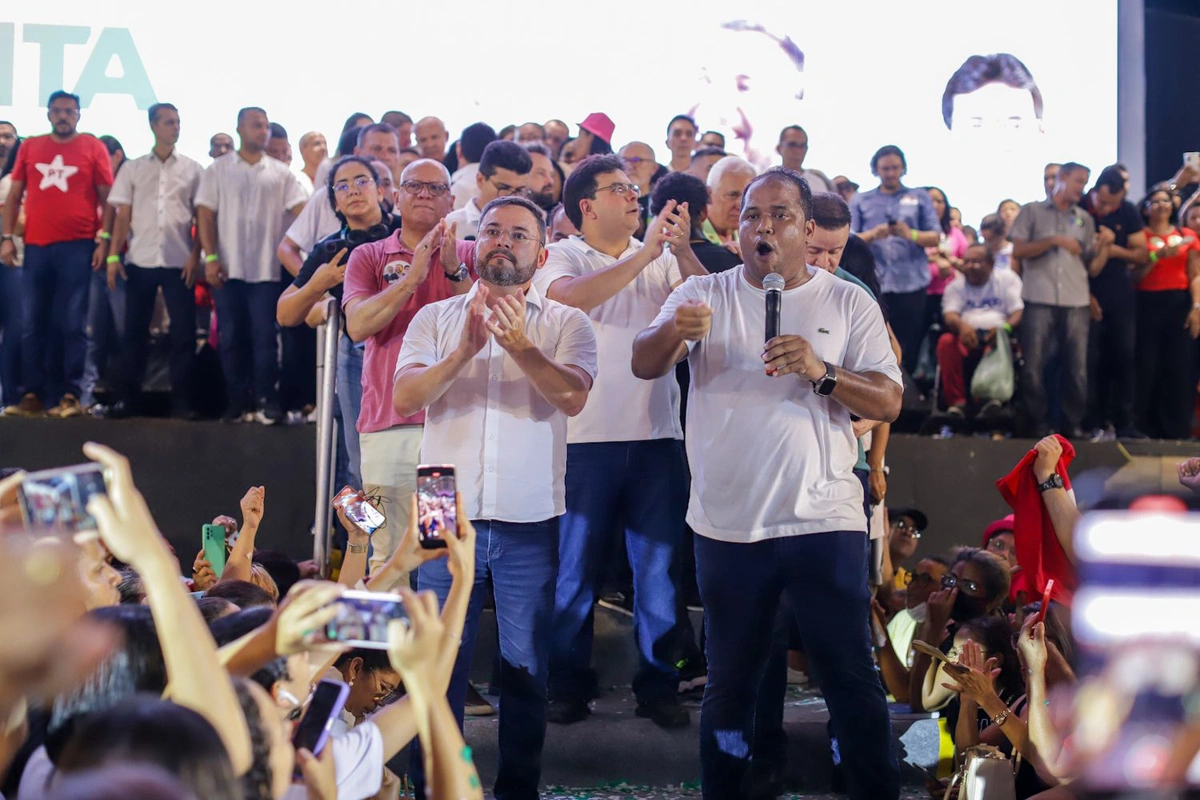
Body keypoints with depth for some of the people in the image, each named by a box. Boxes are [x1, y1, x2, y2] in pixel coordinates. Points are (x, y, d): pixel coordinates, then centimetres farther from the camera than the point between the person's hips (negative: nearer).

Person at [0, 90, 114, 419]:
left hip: (77, 246, -3)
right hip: (35, 246, 3)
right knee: (32, 324, 4)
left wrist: (104, 241, -5)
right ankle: (30, 394, 9)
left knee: (71, 324, -1)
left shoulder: (92, 147, 3)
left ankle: (69, 394, 3)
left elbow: (107, 197, 3)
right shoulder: (30, 147, 12)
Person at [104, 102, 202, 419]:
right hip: (140, 261, 1)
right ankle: (128, 397, 9)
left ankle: (181, 399, 3)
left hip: (178, 261, 0)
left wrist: (196, 256, -4)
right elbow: (122, 216, 8)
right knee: (134, 330, 3)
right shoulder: (133, 168, 9)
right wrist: (113, 255, -2)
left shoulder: (192, 169, 8)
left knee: (183, 331, -3)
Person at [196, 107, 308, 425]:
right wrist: (211, 258, -6)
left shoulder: (280, 172, 8)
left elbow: (302, 210, 0)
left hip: (266, 268, 0)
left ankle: (265, 401, 0)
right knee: (232, 337, 4)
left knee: (264, 336, -3)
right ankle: (237, 403, 11)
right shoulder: (218, 169, 6)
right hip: (228, 268, 0)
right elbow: (205, 214, 3)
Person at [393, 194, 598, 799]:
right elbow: (405, 397, -6)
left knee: (526, 668, 6)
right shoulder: (436, 318, 9)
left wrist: (520, 346, -29)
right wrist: (464, 351, -22)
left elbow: (571, 397, -13)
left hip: (529, 523, -1)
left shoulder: (566, 324, 5)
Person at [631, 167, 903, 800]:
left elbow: (888, 401, -4)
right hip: (726, 526, 1)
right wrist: (673, 332, -32)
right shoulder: (704, 295, 4)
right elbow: (644, 365, -10)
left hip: (823, 520, -1)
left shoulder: (848, 303, 3)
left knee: (852, 679, 1)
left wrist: (822, 372, -22)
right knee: (729, 682, 13)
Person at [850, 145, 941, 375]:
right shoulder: (860, 201, 12)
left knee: (909, 349, 0)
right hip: (874, 285, 0)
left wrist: (910, 234, -16)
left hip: (912, 284, 0)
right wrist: (873, 235, -17)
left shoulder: (920, 197, 12)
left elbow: (935, 238, 5)